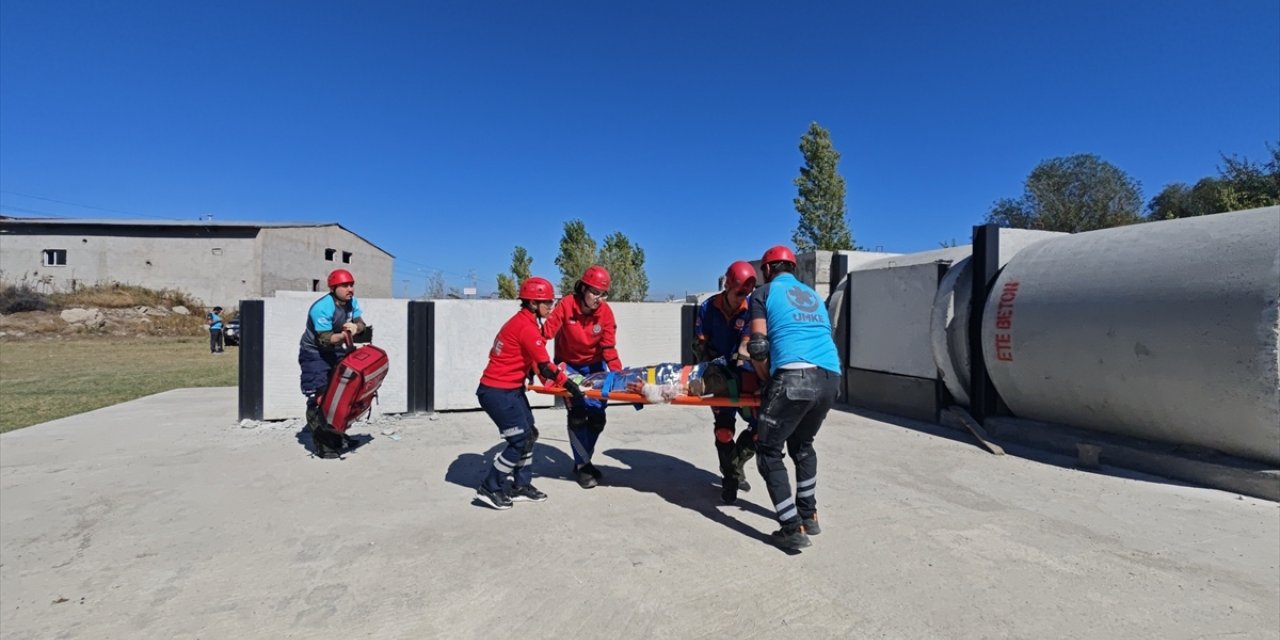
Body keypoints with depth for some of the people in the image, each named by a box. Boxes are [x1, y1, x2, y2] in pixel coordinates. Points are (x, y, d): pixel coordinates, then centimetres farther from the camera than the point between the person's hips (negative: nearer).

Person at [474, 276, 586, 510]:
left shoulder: (522, 321, 9)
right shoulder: (527, 327, -21)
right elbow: (545, 366, -22)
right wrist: (569, 385, -15)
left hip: (511, 389, 10)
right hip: (498, 392, -10)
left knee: (529, 434, 12)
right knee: (521, 440, -4)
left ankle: (521, 486, 22)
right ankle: (489, 488, 8)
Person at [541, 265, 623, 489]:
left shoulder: (605, 312, -18)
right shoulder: (566, 305, -24)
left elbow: (609, 347, -17)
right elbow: (546, 333, -27)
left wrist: (618, 372, -27)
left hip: (594, 365, 3)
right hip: (568, 365, -3)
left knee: (597, 414, 3)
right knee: (577, 414, -9)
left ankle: (583, 460, 24)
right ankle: (582, 465, 7)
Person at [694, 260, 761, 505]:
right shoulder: (708, 308, -7)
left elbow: (747, 344, -20)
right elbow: (699, 345, -4)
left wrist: (739, 361, -37)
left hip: (743, 375, 1)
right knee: (724, 426, -5)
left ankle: (735, 464, 21)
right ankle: (730, 478, 12)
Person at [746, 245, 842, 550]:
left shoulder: (764, 293, 12)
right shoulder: (814, 296, 30)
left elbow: (758, 346, 1)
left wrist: (769, 380, 15)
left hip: (794, 376, -6)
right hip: (831, 377, 7)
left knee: (768, 451, 7)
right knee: (802, 444, 28)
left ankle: (793, 529, 4)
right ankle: (809, 515, 35)